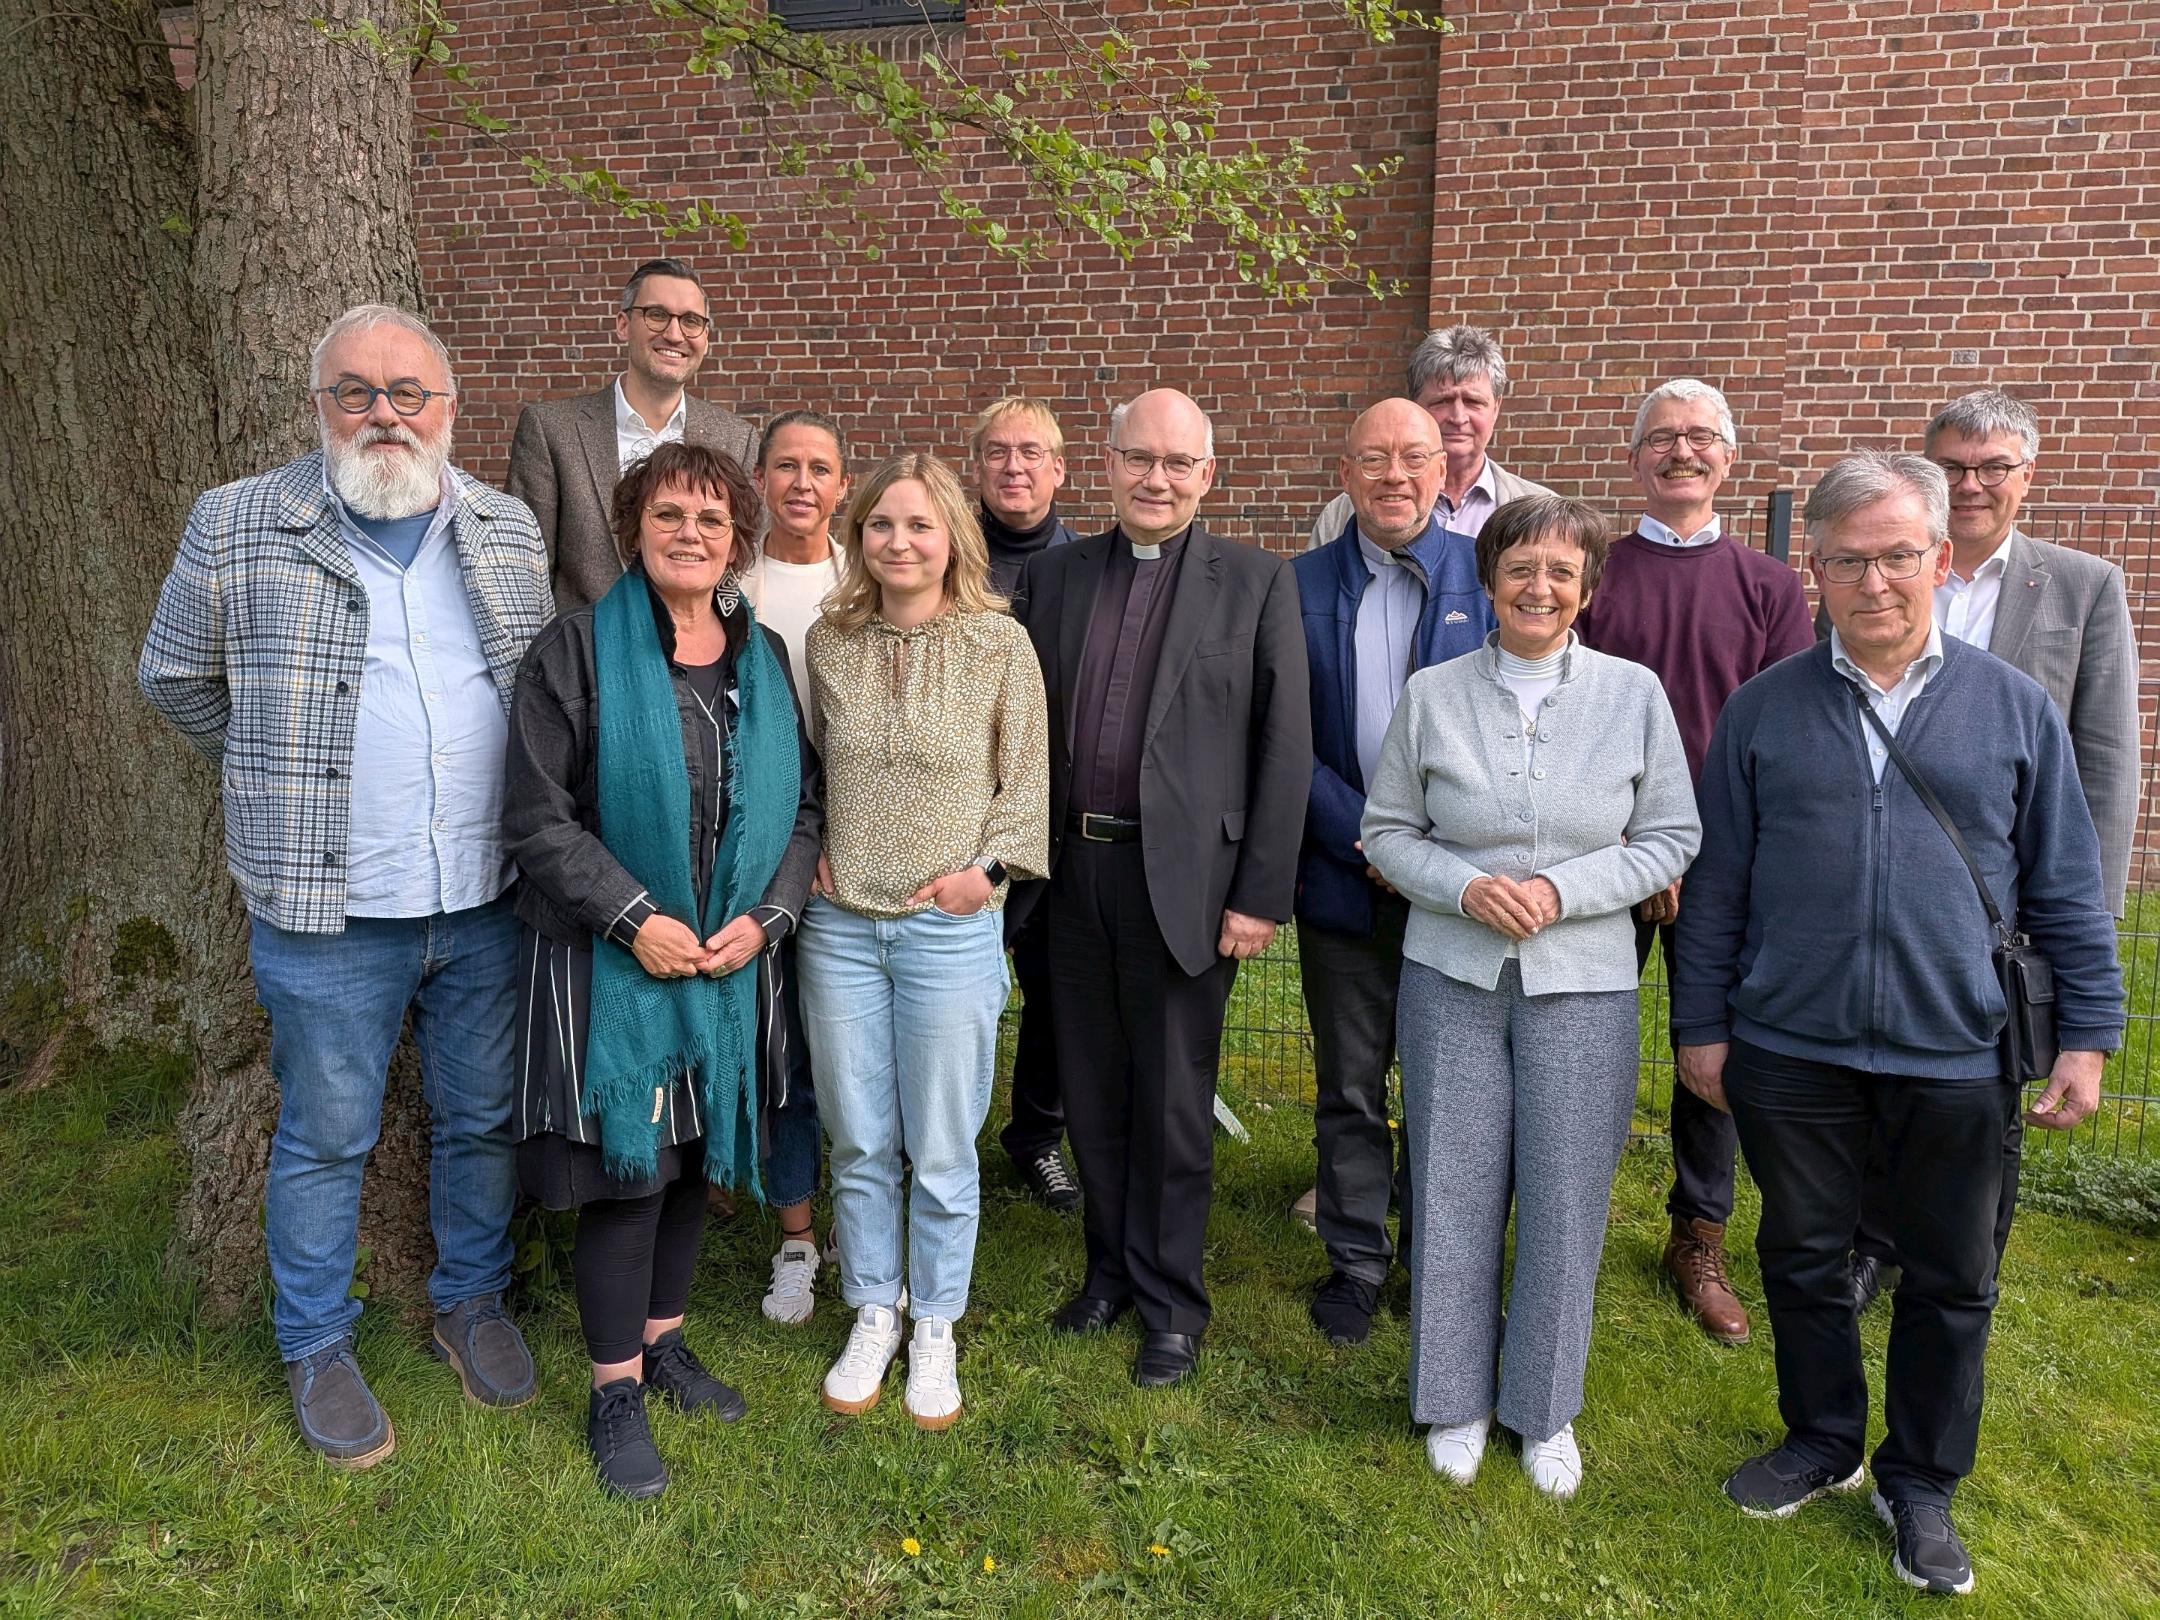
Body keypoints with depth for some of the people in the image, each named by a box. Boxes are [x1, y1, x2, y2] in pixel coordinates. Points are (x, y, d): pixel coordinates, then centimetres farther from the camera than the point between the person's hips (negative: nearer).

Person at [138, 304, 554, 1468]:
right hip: (329, 909, -2)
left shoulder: (508, 533, 6)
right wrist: (280, 784, 8)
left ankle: (471, 1300, 37)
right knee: (325, 1136, 11)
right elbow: (176, 678, 9)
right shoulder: (236, 528, -3)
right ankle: (316, 1348, 31)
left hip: (486, 900, 3)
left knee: (482, 1119, 16)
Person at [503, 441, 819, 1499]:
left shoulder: (766, 658, 6)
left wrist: (765, 915, -7)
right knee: (623, 1166, 1)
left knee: (694, 1155, 15)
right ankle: (615, 1391, 19)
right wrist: (636, 918, -17)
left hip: (730, 958, 5)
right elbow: (538, 815, -11)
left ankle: (662, 1339, 36)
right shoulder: (577, 650, -7)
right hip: (611, 958, -4)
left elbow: (803, 805, 7)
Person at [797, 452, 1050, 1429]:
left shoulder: (1000, 645, -4)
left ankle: (935, 1330, 27)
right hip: (840, 925, 3)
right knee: (859, 1144, 13)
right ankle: (873, 1314, 32)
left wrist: (991, 869, -10)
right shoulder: (828, 642, 4)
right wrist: (807, 854, 3)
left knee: (942, 1149, 7)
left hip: (952, 928, -2)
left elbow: (1026, 779, 1)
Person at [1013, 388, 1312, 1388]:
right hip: (1074, 873, 4)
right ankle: (1109, 1267, 35)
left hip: (1185, 878, -3)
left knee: (1173, 1103, 8)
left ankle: (1169, 1298, 27)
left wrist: (1262, 896, -9)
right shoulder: (1052, 575, 7)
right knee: (1091, 1093, 15)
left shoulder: (1258, 584, -2)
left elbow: (1286, 749, -5)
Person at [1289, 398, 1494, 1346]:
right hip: (1344, 878, 1)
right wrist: (1366, 840, -12)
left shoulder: (1491, 577, -1)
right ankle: (1356, 1261, 29)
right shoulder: (1301, 586, 1)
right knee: (1349, 1089, 11)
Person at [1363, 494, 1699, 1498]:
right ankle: (1457, 1397, 27)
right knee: (1455, 1188, 6)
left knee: (1565, 1198, 6)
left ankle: (1544, 1408, 28)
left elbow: (1672, 837, 2)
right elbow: (1387, 832, 4)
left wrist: (1561, 890, -13)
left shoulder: (1633, 694, -1)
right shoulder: (1431, 696, -1)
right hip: (1453, 973, 0)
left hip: (1583, 982, 0)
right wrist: (1467, 888, -13)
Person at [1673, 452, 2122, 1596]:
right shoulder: (1763, 711, 0)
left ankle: (1921, 1482, 34)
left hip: (1959, 1059, 0)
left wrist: (2087, 1033, 1)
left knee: (1952, 1282, 13)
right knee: (1803, 1262, 15)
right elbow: (1717, 885, 3)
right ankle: (1822, 1443, 37)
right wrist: (1700, 1025, 2)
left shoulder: (2015, 709, 1)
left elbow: (2067, 890, 5)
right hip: (1790, 1052, 0)